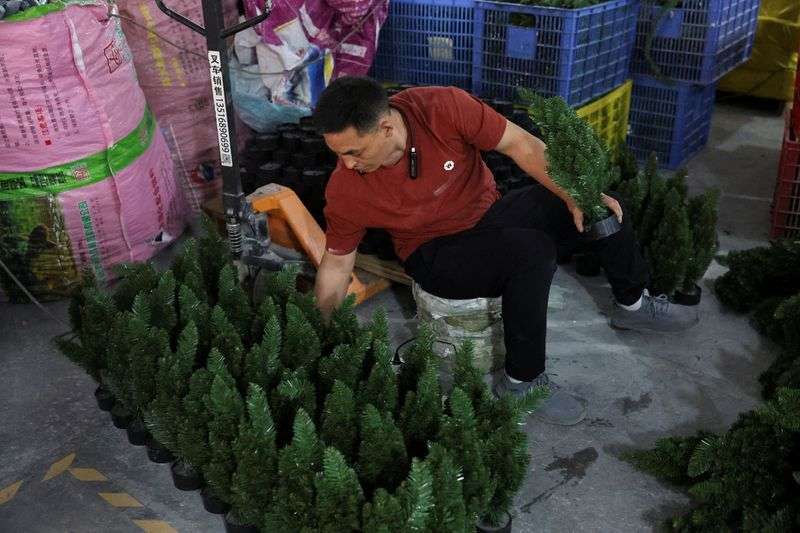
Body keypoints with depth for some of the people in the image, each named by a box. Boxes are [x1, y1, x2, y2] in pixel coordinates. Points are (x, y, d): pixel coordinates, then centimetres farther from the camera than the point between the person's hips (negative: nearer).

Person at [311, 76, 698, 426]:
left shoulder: (443, 107, -24)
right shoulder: (345, 192, -23)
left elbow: (521, 145, -14)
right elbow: (336, 266, -9)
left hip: (489, 213, 4)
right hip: (437, 254, -3)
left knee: (596, 205, -6)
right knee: (532, 250, -31)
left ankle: (632, 304, 19)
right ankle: (520, 382, -17)